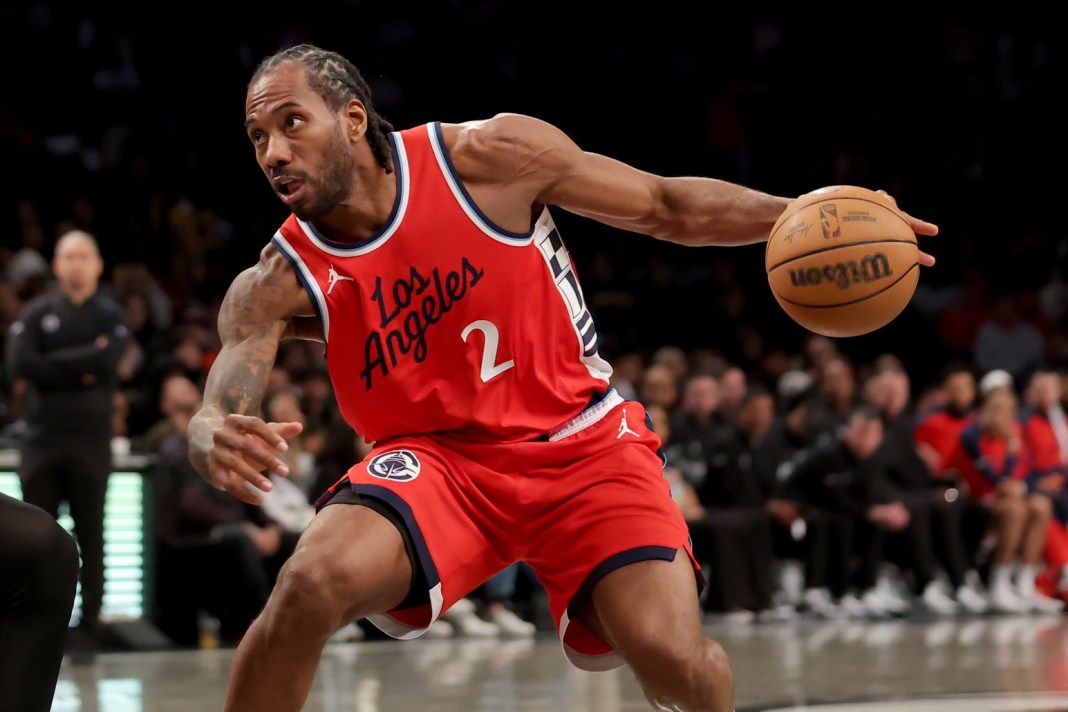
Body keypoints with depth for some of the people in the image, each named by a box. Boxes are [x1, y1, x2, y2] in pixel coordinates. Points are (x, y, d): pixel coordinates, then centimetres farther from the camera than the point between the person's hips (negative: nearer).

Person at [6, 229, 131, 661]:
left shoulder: (111, 316, 6)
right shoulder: (36, 313, 8)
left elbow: (107, 360, -14)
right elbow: (21, 365, -9)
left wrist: (54, 365, -9)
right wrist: (81, 369, -10)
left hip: (91, 441, -1)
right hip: (42, 439, 1)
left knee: (90, 538, 3)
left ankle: (88, 626, 9)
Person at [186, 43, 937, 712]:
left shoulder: (489, 157, -13)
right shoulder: (277, 286, -10)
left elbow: (666, 205, -3)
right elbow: (217, 414, -22)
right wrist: (219, 443, -48)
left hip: (582, 440, 0)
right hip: (439, 457, 1)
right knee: (311, 585, -28)